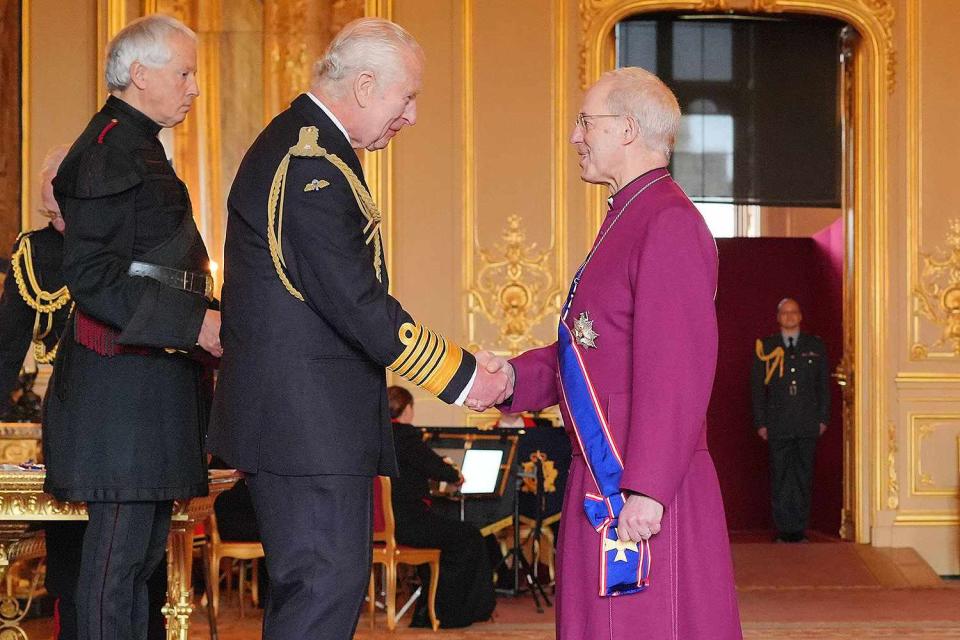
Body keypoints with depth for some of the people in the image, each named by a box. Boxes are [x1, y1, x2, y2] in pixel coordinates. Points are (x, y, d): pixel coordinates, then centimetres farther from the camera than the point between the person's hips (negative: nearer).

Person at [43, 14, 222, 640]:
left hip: (156, 373, 10)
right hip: (123, 372, -10)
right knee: (119, 551, -8)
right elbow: (90, 275, -19)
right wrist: (195, 323, -21)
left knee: (147, 545, 12)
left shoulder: (142, 148, 19)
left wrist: (209, 318, 13)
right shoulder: (109, 150, -11)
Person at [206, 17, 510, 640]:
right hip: (307, 419, -11)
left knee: (309, 585, 15)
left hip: (298, 414, 11)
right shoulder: (313, 167, -18)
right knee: (328, 586, -9)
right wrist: (461, 376, -13)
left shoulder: (298, 144, 16)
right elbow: (357, 303, -22)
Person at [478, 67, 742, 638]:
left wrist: (647, 488, -23)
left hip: (645, 489, -10)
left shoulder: (669, 224, -15)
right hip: (603, 482, 10)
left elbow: (678, 370, -21)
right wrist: (515, 376, 7)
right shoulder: (628, 219, 16)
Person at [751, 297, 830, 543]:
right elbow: (757, 387, 6)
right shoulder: (766, 347, 8)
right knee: (780, 478, -1)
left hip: (808, 424, 1)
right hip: (778, 425, -1)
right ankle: (784, 530, 4)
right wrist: (760, 422, -1)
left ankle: (799, 529, 7)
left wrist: (823, 418, 3)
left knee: (803, 477, 2)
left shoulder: (816, 346, 11)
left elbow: (824, 385, 11)